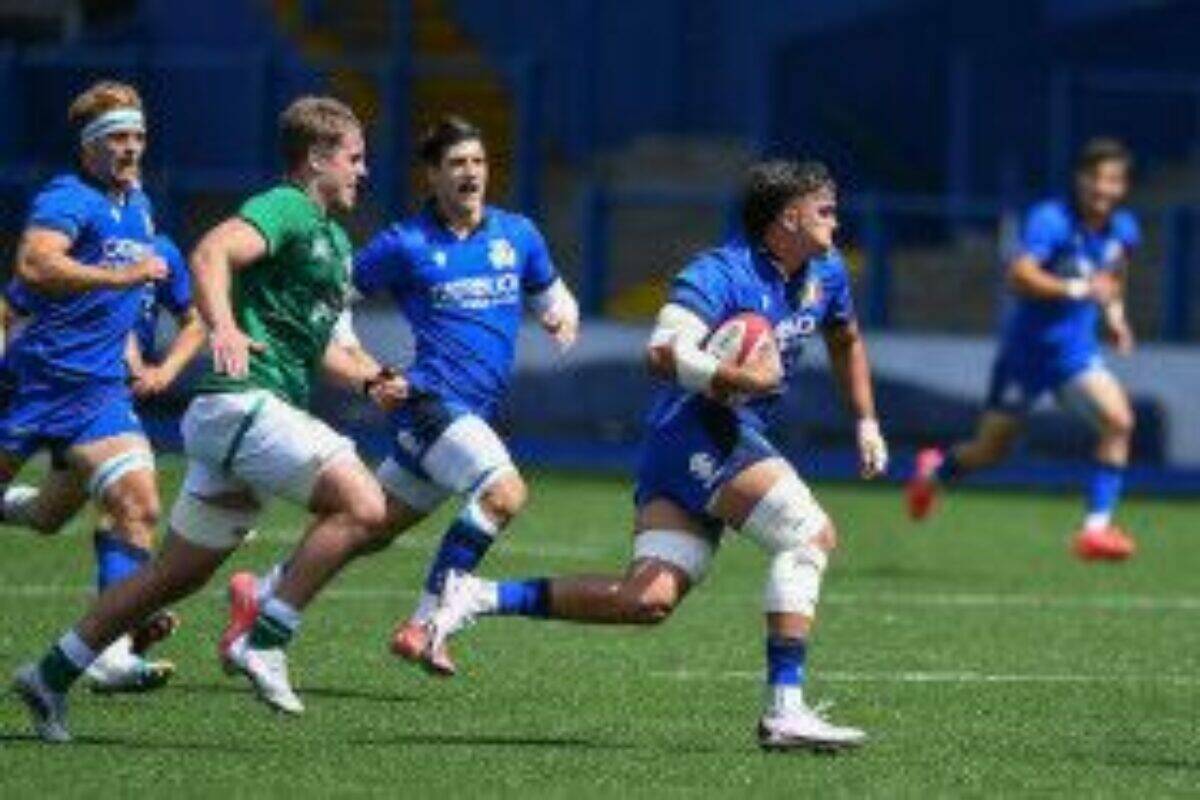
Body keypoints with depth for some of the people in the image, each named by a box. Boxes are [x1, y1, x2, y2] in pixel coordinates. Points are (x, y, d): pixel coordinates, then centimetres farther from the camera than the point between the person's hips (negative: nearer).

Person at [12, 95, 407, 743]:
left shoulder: (333, 239, 25)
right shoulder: (285, 209, -6)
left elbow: (322, 346, 30)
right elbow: (210, 254, -25)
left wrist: (371, 379, 11)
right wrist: (223, 326, -42)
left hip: (263, 411, 10)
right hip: (244, 401, -10)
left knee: (179, 574, 13)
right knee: (363, 506, -23)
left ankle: (52, 674, 18)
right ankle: (263, 642, -21)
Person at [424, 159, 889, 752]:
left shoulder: (825, 273, 15)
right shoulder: (721, 274, -13)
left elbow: (846, 342, 35)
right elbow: (665, 353, -25)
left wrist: (866, 421, 30)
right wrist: (741, 379, -29)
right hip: (696, 430, -9)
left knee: (649, 599, -5)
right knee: (810, 534, -17)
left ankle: (479, 597, -2)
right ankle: (785, 710, -20)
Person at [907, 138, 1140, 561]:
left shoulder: (1123, 230, -1)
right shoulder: (1050, 220, -22)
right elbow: (1019, 276, -36)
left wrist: (1114, 312, 7)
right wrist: (1077, 289, -42)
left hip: (1074, 351, 5)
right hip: (1025, 347, -5)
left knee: (1118, 421, -20)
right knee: (991, 450, 9)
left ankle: (1096, 528, -15)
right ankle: (935, 470, 44)